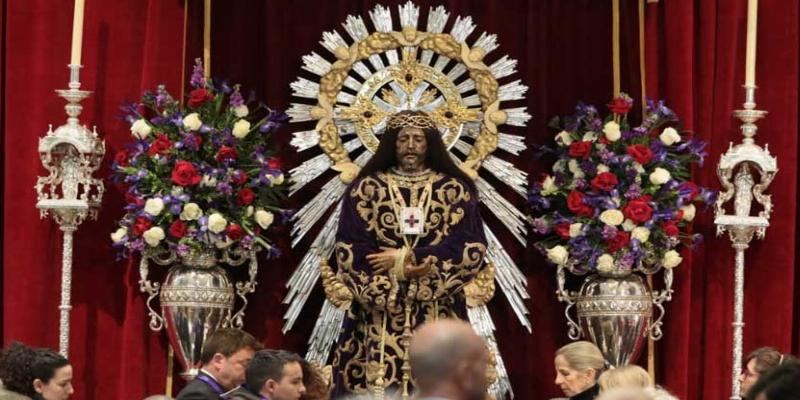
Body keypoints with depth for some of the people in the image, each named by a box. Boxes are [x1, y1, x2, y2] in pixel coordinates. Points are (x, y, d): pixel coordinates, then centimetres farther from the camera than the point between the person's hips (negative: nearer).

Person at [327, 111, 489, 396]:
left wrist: (404, 259, -10)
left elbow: (473, 249, -5)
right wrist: (401, 270, -14)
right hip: (379, 315, 0)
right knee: (378, 388, -6)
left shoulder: (456, 190, 6)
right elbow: (348, 250, -2)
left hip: (438, 317, 0)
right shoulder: (366, 189, 6)